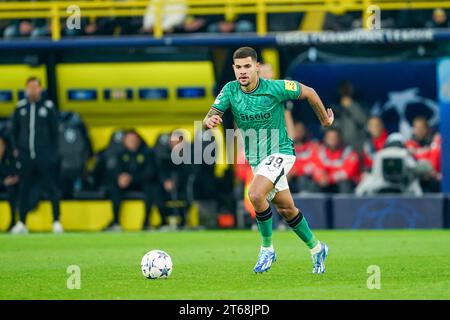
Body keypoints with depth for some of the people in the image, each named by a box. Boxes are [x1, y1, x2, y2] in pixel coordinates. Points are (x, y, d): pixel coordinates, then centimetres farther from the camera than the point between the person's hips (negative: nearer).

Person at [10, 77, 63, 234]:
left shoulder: (48, 107, 1)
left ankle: (56, 222, 0)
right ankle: (21, 224, 11)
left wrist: (53, 152, 0)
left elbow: (55, 131, 4)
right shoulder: (20, 107, 7)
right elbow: (14, 129, 18)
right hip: (25, 155, 3)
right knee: (24, 189, 5)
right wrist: (16, 148, 13)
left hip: (44, 156, -3)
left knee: (51, 188, -4)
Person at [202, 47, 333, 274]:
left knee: (256, 194, -28)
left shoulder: (275, 88, -19)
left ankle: (267, 248, -9)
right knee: (286, 209, 15)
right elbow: (211, 117, -13)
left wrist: (325, 119, 9)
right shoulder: (230, 90, -8)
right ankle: (316, 249, 35)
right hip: (255, 160, 6)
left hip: (280, 153, -6)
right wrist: (209, 121, -38)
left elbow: (308, 93, -3)